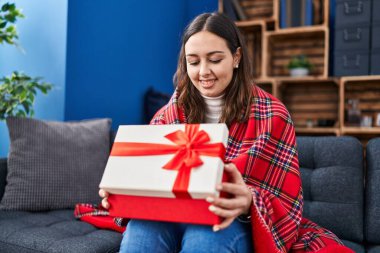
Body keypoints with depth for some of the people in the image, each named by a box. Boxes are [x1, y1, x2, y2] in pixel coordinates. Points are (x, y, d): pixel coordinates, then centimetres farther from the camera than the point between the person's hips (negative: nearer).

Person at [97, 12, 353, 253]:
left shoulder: (271, 115, -6)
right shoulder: (171, 113, 3)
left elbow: (284, 203, -9)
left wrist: (249, 202, -33)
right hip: (174, 215, 3)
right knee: (142, 227, -33)